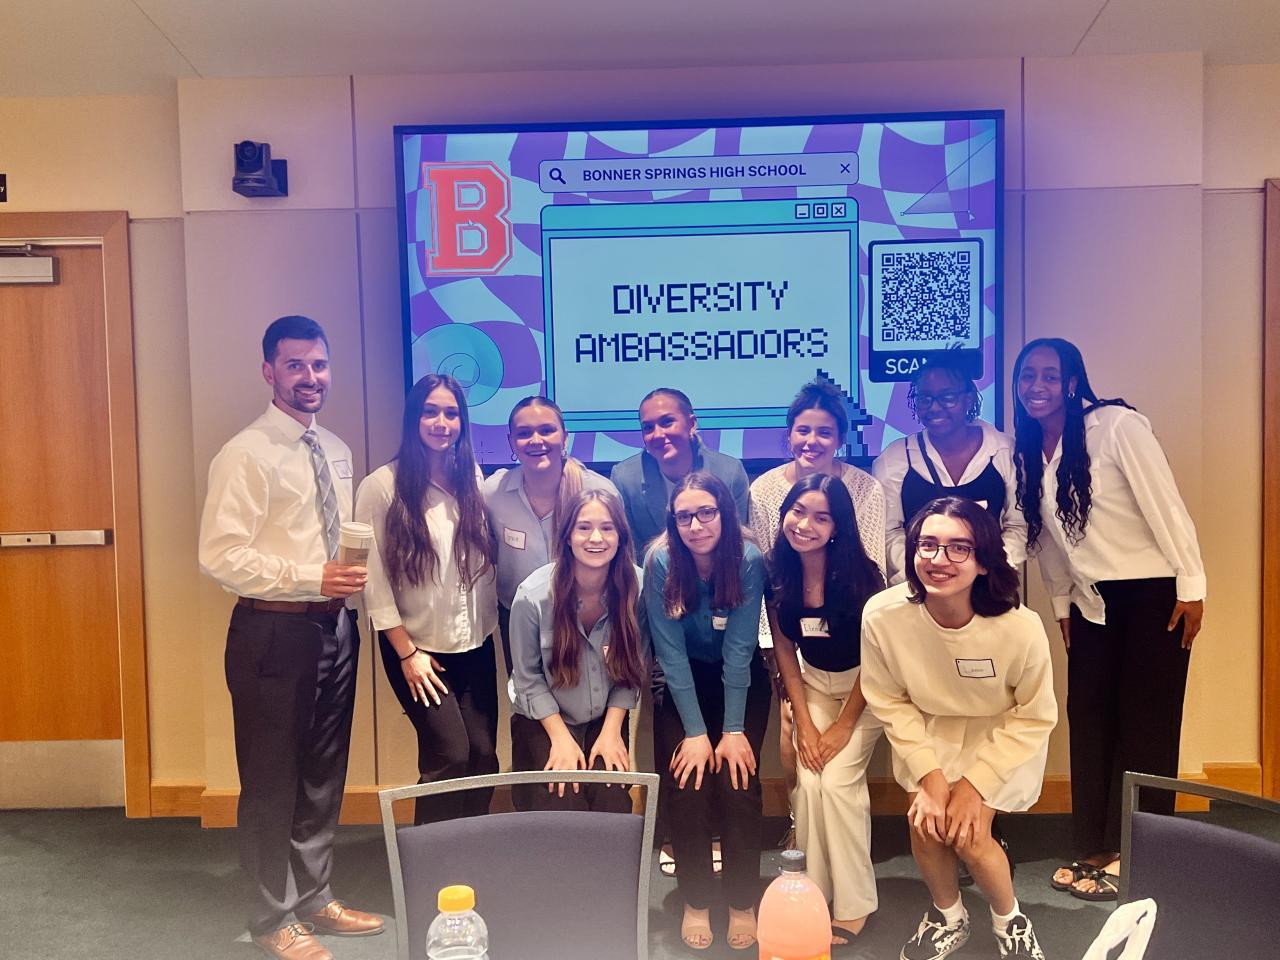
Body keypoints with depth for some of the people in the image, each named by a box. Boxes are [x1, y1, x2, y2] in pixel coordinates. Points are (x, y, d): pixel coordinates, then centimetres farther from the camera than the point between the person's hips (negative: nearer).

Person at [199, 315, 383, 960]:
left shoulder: (337, 452, 11)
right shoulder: (246, 455, -12)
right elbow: (221, 556, -19)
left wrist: (355, 577, -1)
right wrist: (313, 579, -22)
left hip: (336, 625, 7)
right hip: (274, 631, -7)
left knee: (324, 773, 18)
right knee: (272, 779, 7)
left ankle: (314, 898, 35)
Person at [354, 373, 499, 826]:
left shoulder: (472, 479, 6)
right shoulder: (382, 486, -10)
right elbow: (373, 576, -10)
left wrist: (492, 626, 5)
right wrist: (407, 653, -10)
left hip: (475, 645, 5)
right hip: (419, 648, -4)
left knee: (484, 756, 3)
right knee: (450, 757, -9)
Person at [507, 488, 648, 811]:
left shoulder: (636, 587, -15)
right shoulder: (533, 595, -21)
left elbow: (633, 668, -3)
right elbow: (528, 678, -9)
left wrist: (612, 729, -10)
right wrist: (561, 738, -12)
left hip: (606, 720, 2)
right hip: (544, 720, -1)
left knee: (613, 806, -17)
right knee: (564, 807, -18)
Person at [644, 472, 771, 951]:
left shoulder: (748, 558, -20)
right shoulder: (661, 561, -18)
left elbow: (739, 648, -18)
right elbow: (671, 651, -16)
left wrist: (733, 729, -20)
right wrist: (695, 731, -19)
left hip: (741, 679, 0)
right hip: (682, 681, 1)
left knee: (737, 781, -16)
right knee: (686, 783, -15)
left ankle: (743, 902, 5)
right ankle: (695, 902, 5)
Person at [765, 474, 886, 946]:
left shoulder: (860, 573, -22)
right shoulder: (778, 574, -11)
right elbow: (784, 649, -2)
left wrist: (845, 724, -13)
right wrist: (804, 722, -6)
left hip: (865, 687, -3)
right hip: (813, 685, 3)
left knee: (836, 781, -18)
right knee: (809, 782, -14)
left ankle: (854, 903, 0)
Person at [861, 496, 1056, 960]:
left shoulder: (1020, 627, -32)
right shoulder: (883, 615, -29)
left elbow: (1034, 717, -14)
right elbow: (889, 701, -11)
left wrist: (974, 785, -15)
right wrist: (930, 775, -15)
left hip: (1003, 736, -2)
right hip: (929, 731, 2)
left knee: (967, 833, -14)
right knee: (925, 825, -11)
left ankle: (1009, 920, 21)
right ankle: (948, 916, 24)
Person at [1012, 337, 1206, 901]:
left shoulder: (1116, 426, -15)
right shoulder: (1028, 453, 5)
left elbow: (1166, 505, -16)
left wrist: (1191, 586, -17)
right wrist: (1062, 606, 14)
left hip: (1153, 595, -6)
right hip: (1091, 603, 6)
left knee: (1146, 725, 0)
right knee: (1089, 720, 8)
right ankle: (1095, 850, 21)